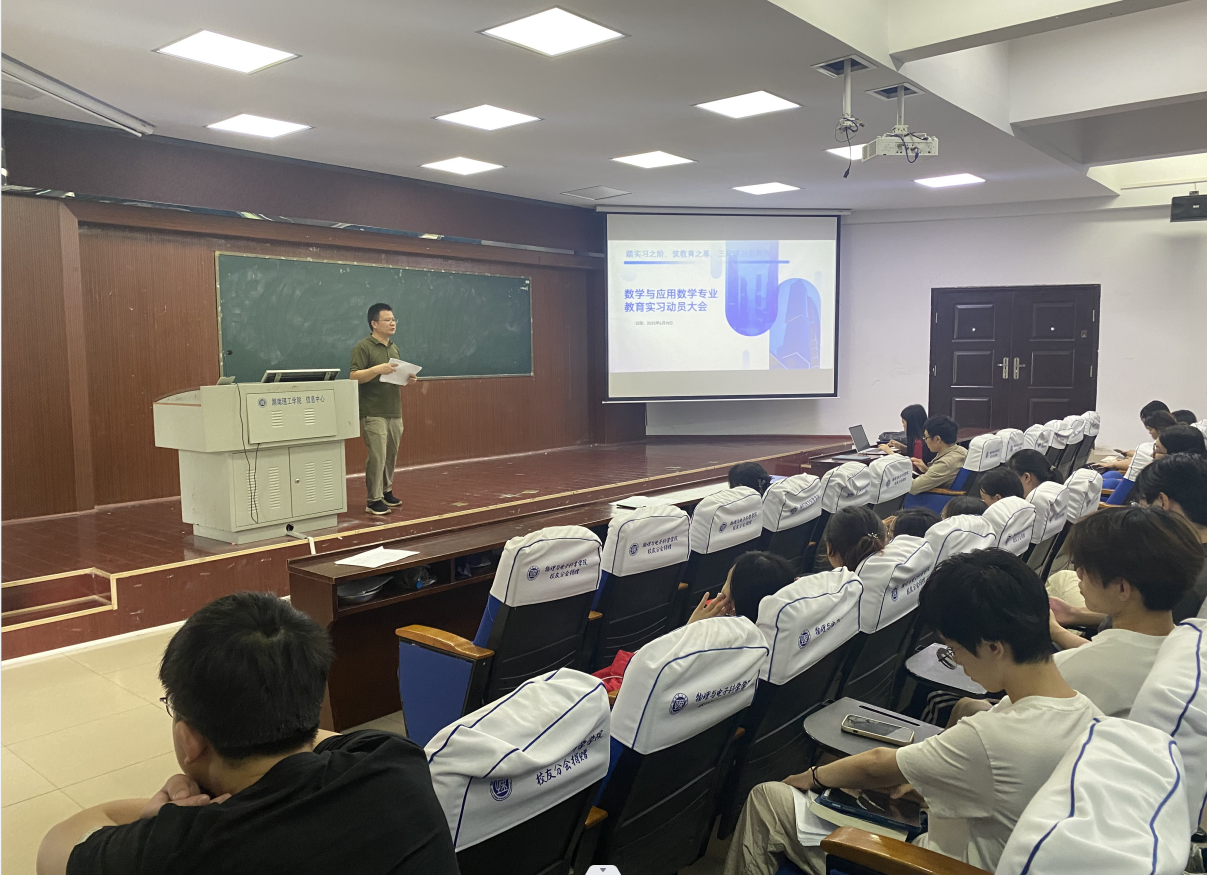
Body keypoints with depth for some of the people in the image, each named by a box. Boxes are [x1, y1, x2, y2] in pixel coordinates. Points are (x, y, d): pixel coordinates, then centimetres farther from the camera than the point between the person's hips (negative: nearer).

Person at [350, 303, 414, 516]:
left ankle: (386, 492, 25)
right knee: (377, 456, -8)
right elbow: (354, 376, -13)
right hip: (373, 413, -7)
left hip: (394, 411, 7)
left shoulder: (393, 348, 17)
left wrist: (408, 378, 4)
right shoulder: (363, 347, -7)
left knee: (391, 455, 11)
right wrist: (377, 369, -26)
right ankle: (373, 500, -1)